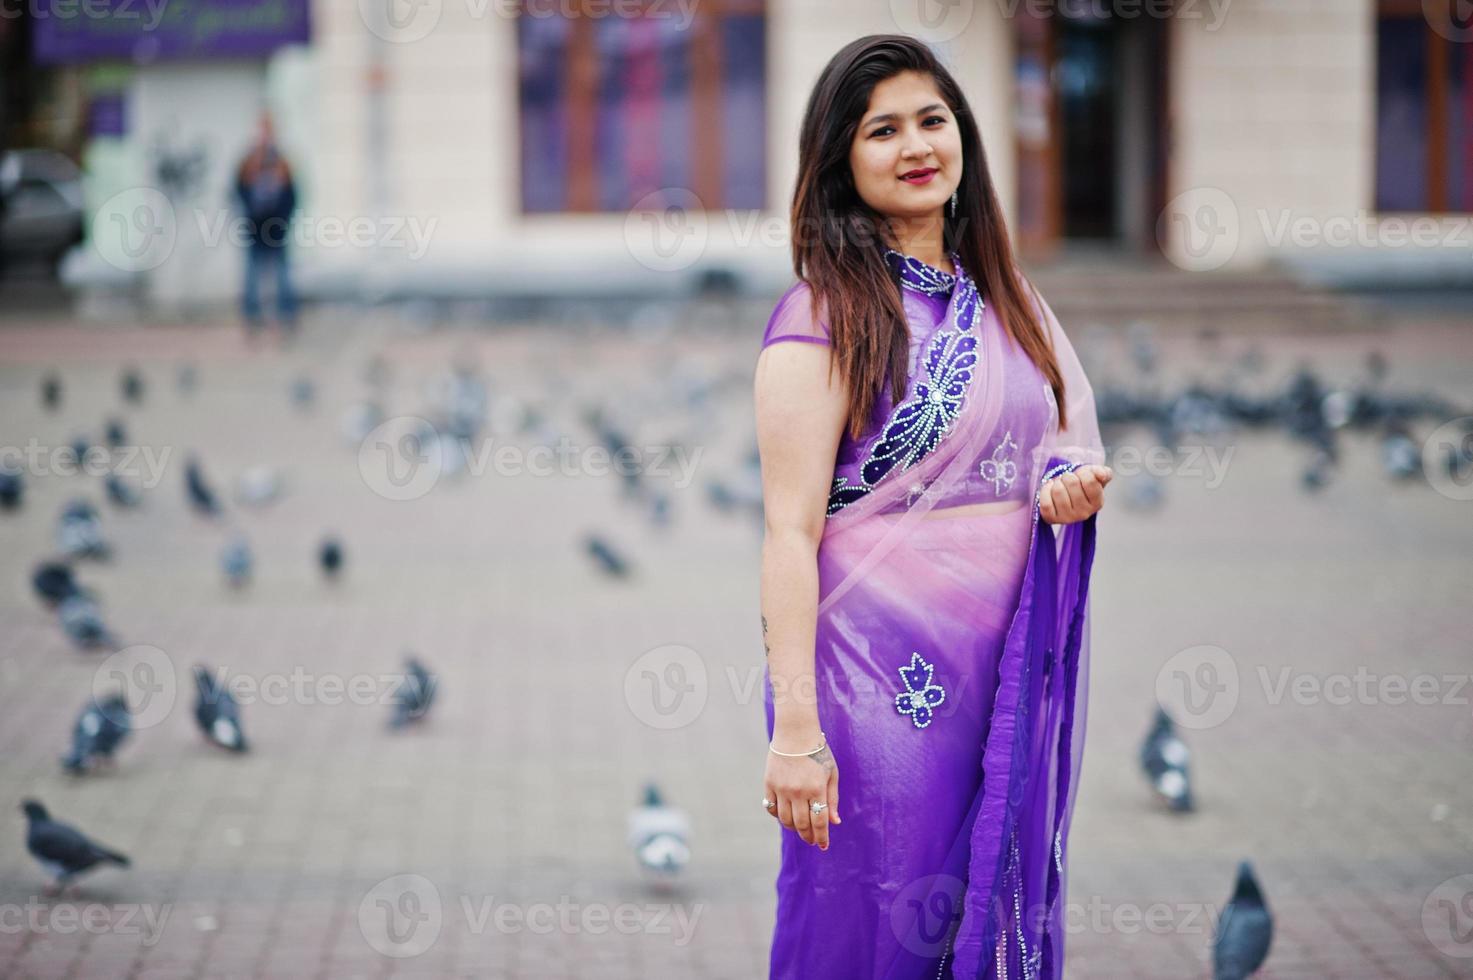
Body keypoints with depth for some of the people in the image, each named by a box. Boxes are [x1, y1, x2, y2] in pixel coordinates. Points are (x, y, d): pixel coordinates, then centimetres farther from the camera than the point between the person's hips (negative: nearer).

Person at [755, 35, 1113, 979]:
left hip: (1009, 667, 6)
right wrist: (795, 728, -20)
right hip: (881, 672, -6)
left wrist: (1075, 487, -3)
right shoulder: (823, 314, -9)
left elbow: (1061, 443, 22)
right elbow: (791, 531, -14)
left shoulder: (1006, 298, 11)